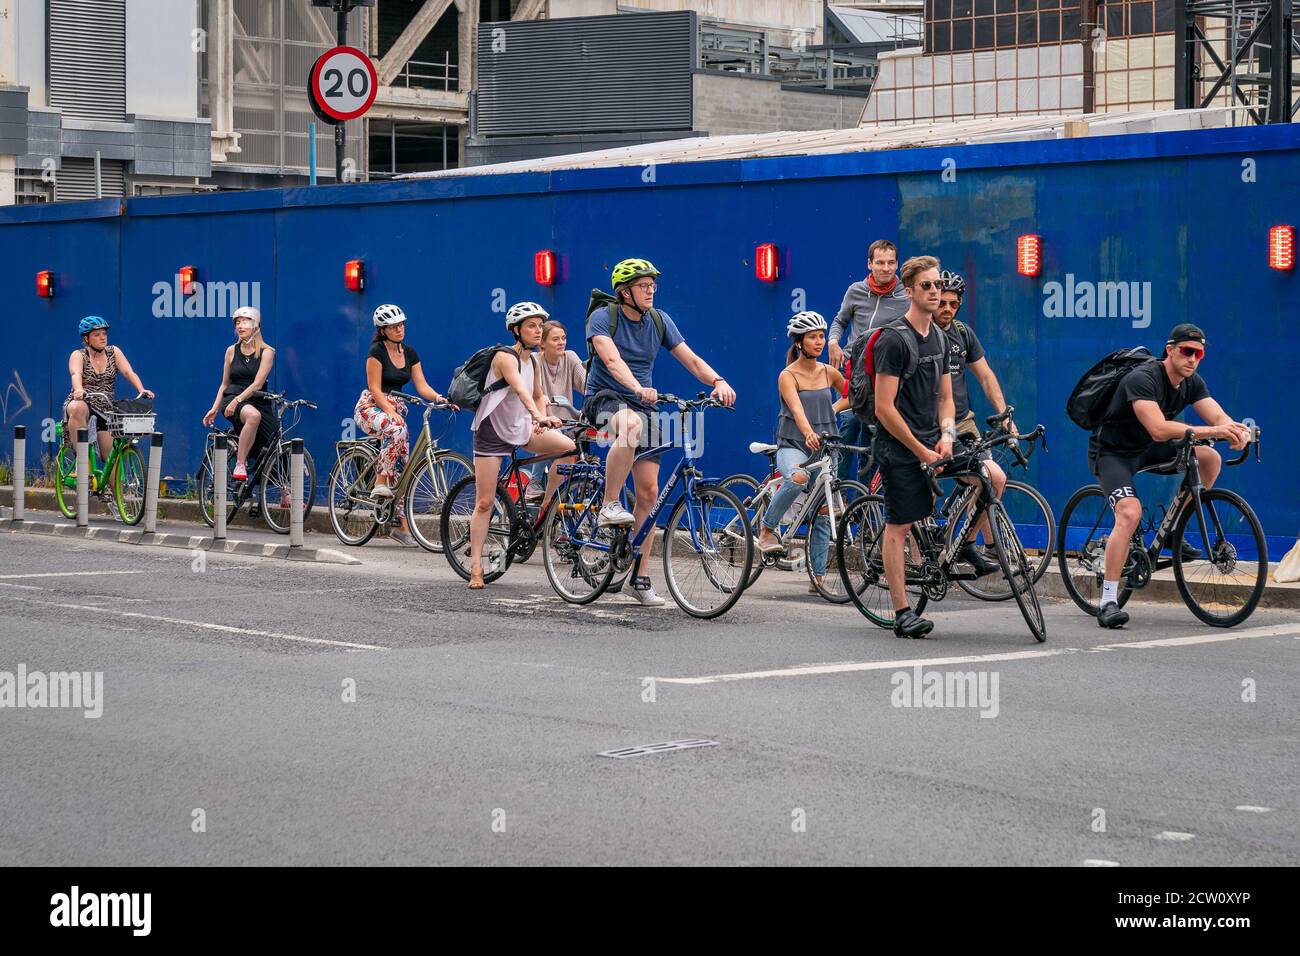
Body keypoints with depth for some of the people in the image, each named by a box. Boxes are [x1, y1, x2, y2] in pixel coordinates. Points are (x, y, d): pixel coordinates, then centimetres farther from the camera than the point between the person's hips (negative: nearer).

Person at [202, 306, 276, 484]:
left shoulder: (266, 352, 1)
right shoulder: (232, 351, 11)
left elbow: (257, 384, -10)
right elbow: (225, 384, 18)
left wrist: (238, 400, -21)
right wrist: (214, 408, 9)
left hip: (259, 402, 0)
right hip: (232, 400, 0)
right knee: (253, 415, -38)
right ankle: (240, 464, -36)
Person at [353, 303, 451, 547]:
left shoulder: (409, 353, 8)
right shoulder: (377, 351, -11)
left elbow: (422, 386, 3)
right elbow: (375, 389, -15)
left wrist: (440, 398, -16)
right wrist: (390, 412, -27)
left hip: (395, 408, 6)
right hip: (371, 407, -6)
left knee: (402, 467, -2)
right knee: (395, 429, -39)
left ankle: (403, 525, 0)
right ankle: (380, 482, -29)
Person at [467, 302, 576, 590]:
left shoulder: (533, 360, 5)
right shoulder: (505, 357, -19)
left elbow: (538, 395, 18)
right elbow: (520, 390, -36)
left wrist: (541, 420, -1)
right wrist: (539, 417, -52)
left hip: (522, 428, 6)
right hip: (493, 432, -6)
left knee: (569, 447, -19)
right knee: (484, 503, -5)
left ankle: (546, 505, -2)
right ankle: (476, 569, 1)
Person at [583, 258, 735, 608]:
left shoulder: (659, 320, 4)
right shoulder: (603, 316, -11)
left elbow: (690, 359, -1)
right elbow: (612, 359, -28)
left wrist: (718, 382, -21)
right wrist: (639, 388, -46)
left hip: (642, 406, 5)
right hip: (605, 398, -5)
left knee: (649, 491, -3)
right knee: (630, 424, -42)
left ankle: (640, 578, 4)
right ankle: (609, 507, -29)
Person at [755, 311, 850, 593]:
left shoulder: (829, 373, 7)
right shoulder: (788, 375, -7)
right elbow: (797, 409, -26)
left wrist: (834, 408, 10)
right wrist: (808, 433, -43)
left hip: (824, 447, 5)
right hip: (793, 445, -5)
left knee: (822, 515, 2)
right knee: (798, 477, -39)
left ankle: (818, 578, 9)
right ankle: (767, 530, -20)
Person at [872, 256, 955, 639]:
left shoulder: (939, 337, 11)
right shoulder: (893, 340, -14)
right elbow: (884, 408, -17)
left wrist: (946, 436, -3)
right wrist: (920, 450, -14)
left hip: (932, 443, 7)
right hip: (899, 447, -7)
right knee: (898, 526, -4)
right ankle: (903, 613, -1)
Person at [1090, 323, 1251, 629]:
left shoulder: (1192, 383, -3)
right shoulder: (1143, 379, -28)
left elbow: (1218, 416, -12)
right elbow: (1159, 429, -40)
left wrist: (1237, 431, -36)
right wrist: (1211, 431, -46)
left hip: (1146, 450, 8)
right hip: (1112, 453, -8)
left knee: (1210, 458, -8)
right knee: (1130, 513, -29)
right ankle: (1108, 602, -27)